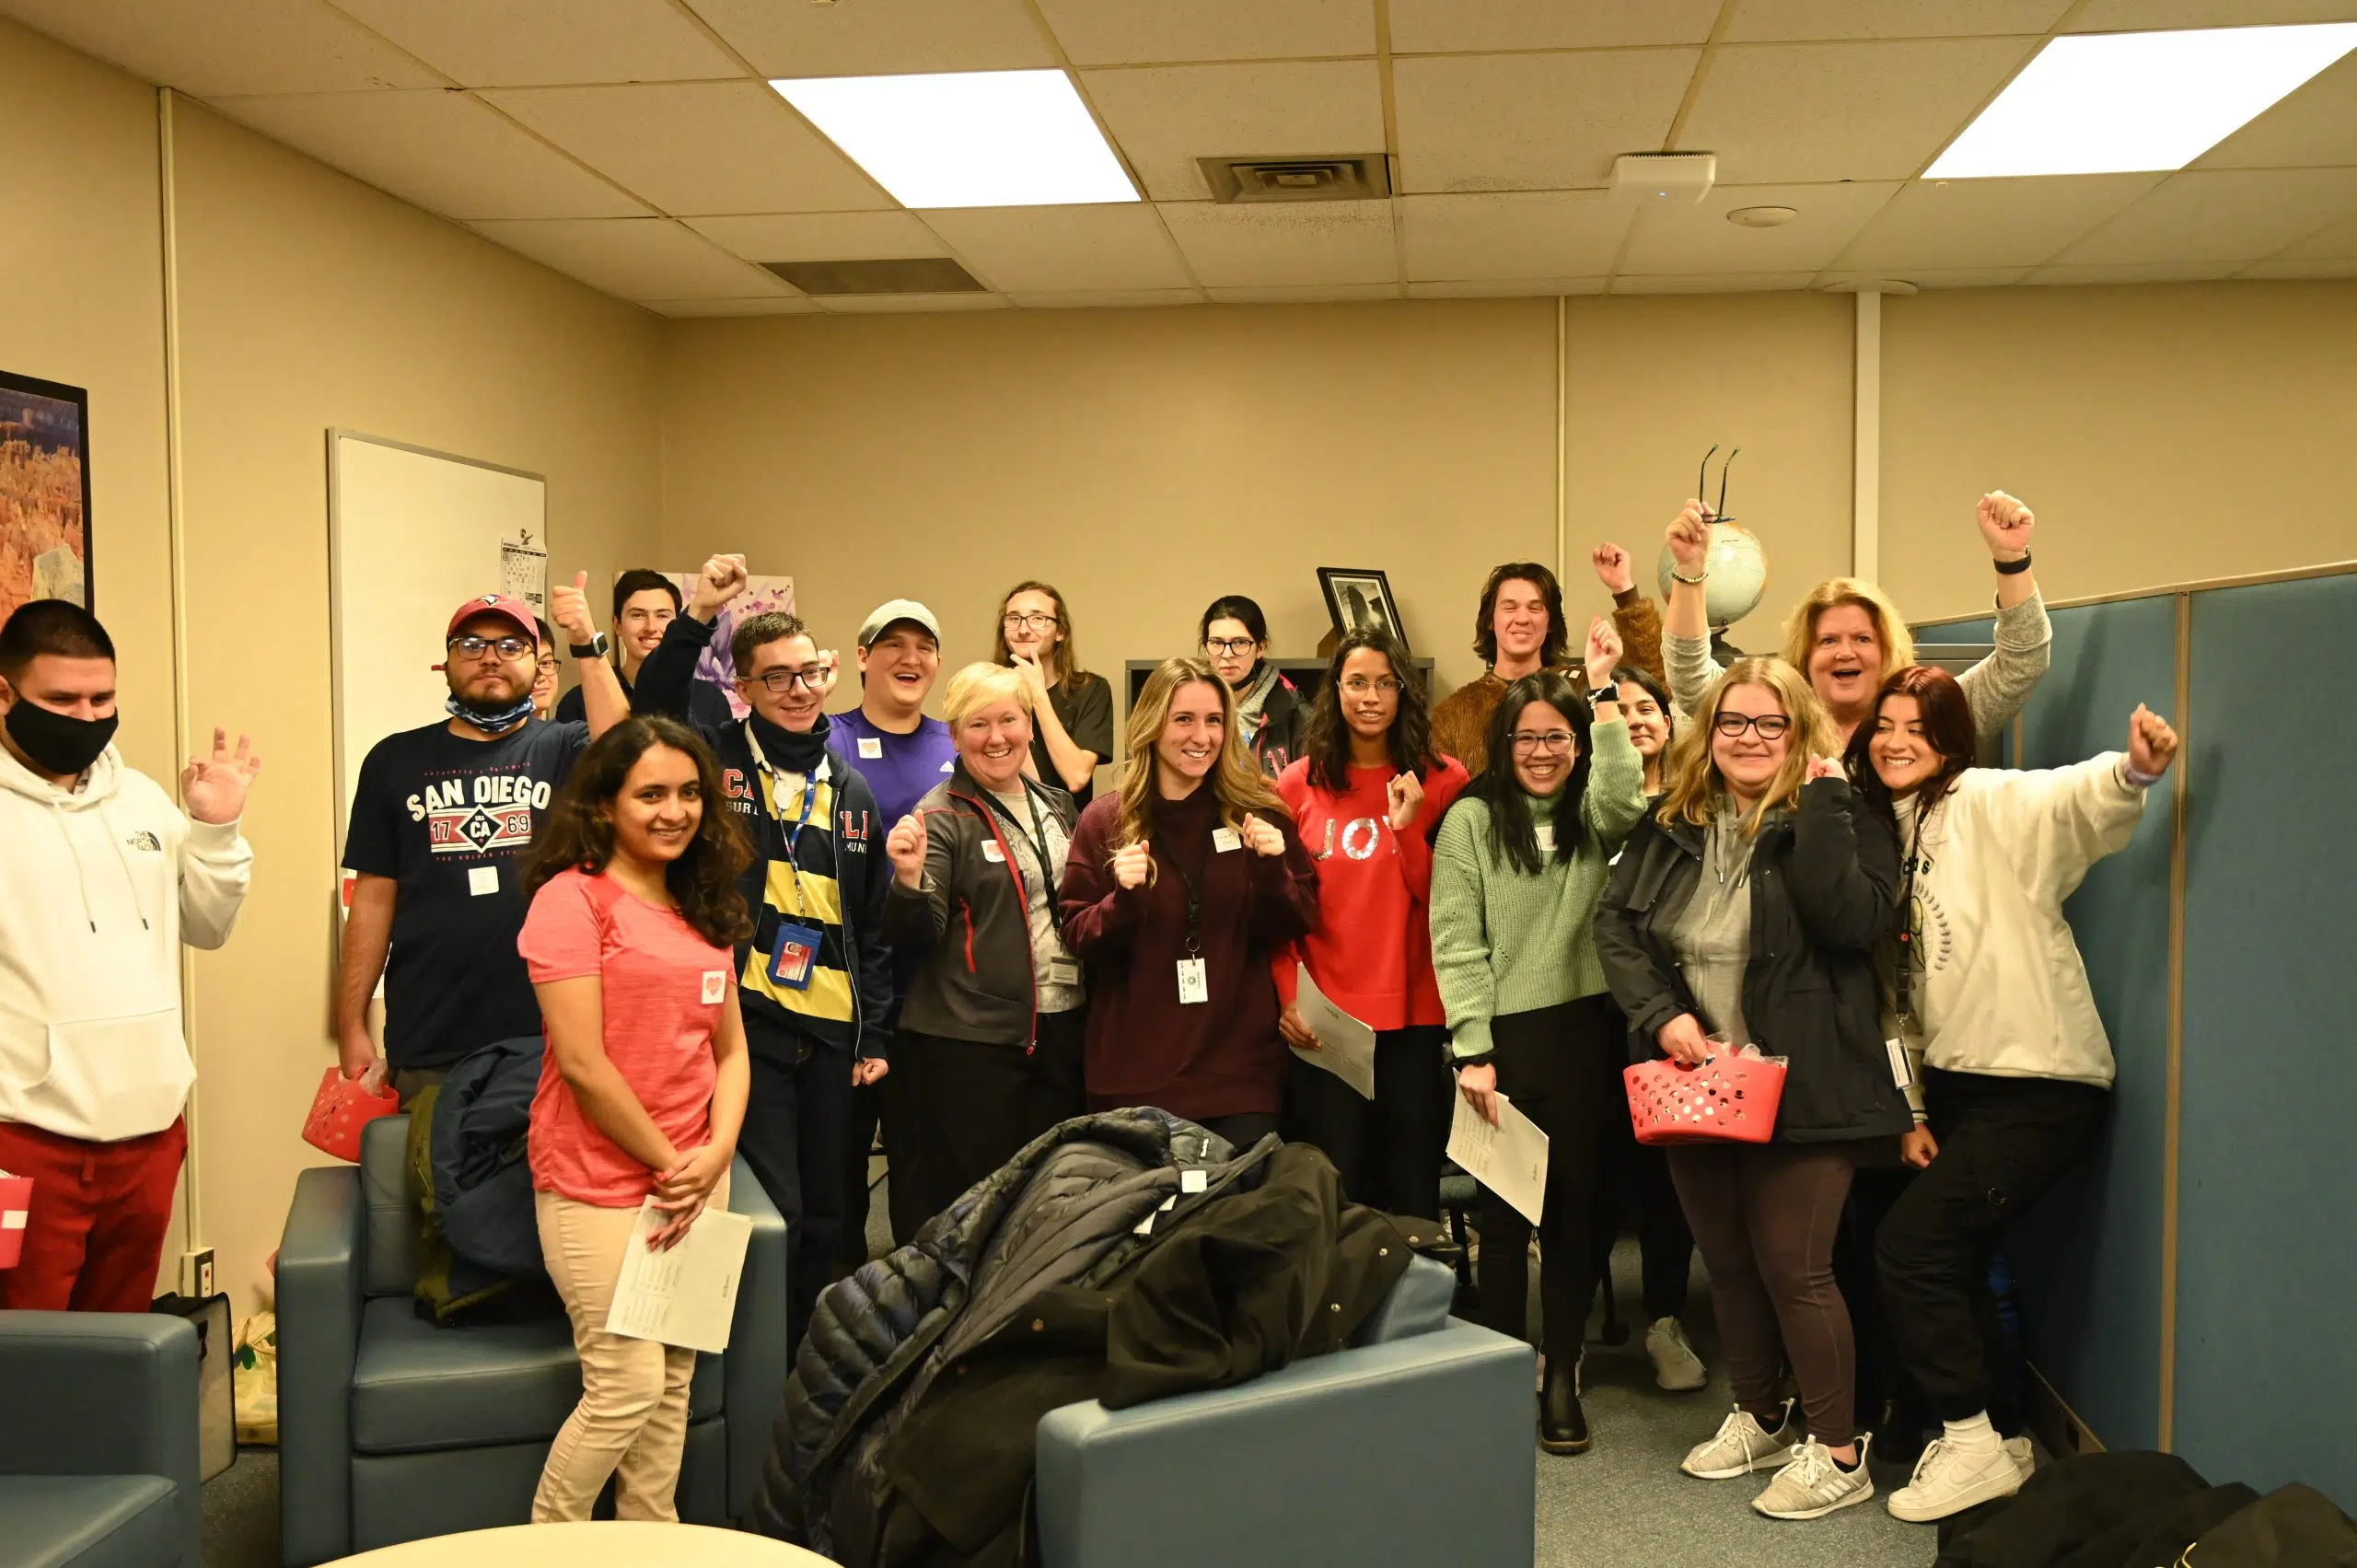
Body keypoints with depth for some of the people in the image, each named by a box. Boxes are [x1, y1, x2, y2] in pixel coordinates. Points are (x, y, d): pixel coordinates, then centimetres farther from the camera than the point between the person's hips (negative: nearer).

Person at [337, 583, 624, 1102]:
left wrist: (586, 647, -23)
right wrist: (351, 1028, 5)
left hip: (546, 1039, -1)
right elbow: (373, 899, 9)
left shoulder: (565, 749, 5)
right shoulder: (396, 761, 10)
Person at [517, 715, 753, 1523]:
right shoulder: (572, 896, -11)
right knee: (627, 1388, -5)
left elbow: (730, 1049, 12)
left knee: (673, 1384, 10)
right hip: (600, 1182, -6)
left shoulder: (704, 909, 12)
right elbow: (583, 1064, -16)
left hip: (695, 1181, 7)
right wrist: (667, 1163, -9)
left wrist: (714, 1155, -5)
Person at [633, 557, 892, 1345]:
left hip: (831, 1032, 5)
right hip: (745, 1020, -5)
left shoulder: (850, 788, 12)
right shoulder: (718, 761, 0)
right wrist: (696, 618, -30)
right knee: (774, 1211, -4)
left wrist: (877, 1034, 9)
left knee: (824, 1217, 13)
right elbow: (651, 716, -22)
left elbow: (873, 921, 13)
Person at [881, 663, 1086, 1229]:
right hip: (969, 1041, -6)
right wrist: (910, 876, -30)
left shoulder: (1057, 806, 12)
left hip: (1062, 1030, 6)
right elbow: (915, 940, -13)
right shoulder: (942, 817, -7)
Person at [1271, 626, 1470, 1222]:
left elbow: (1444, 902, -1)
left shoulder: (1443, 781, 4)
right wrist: (1287, 995, -7)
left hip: (1415, 1016, 0)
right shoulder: (1299, 784, 4)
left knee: (1413, 1193, 7)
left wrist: (1407, 826, -14)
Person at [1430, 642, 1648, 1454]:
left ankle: (1561, 1379, 19)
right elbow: (1457, 943, -4)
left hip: (1586, 1032, 3)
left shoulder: (1592, 819, 9)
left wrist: (1603, 690, -13)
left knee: (1579, 1209, 8)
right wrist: (1473, 1051, -10)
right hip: (1505, 1039, -3)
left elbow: (1624, 799, -16)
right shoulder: (1472, 820, 1)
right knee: (1506, 1213, 5)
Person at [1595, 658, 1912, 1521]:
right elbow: (1614, 924, 2)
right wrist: (1661, 1016, -12)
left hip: (1798, 1087, -5)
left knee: (1793, 1267, -1)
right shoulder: (1670, 825, 6)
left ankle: (1837, 1452, 16)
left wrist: (1820, 801, -21)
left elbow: (1853, 921, -24)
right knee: (1727, 1263, 17)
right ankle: (1760, 1417, 36)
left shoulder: (1841, 820, -7)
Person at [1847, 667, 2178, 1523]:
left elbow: (2072, 797, -36)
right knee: (1949, 1259, 11)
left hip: (2038, 1082, -8)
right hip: (1957, 1079, 8)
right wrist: (1912, 1110, 9)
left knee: (1910, 1245, -11)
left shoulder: (1987, 805, -13)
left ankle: (1974, 1443, 6)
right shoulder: (1885, 834, 9)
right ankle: (2002, 1437, 30)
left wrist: (2132, 770, -57)